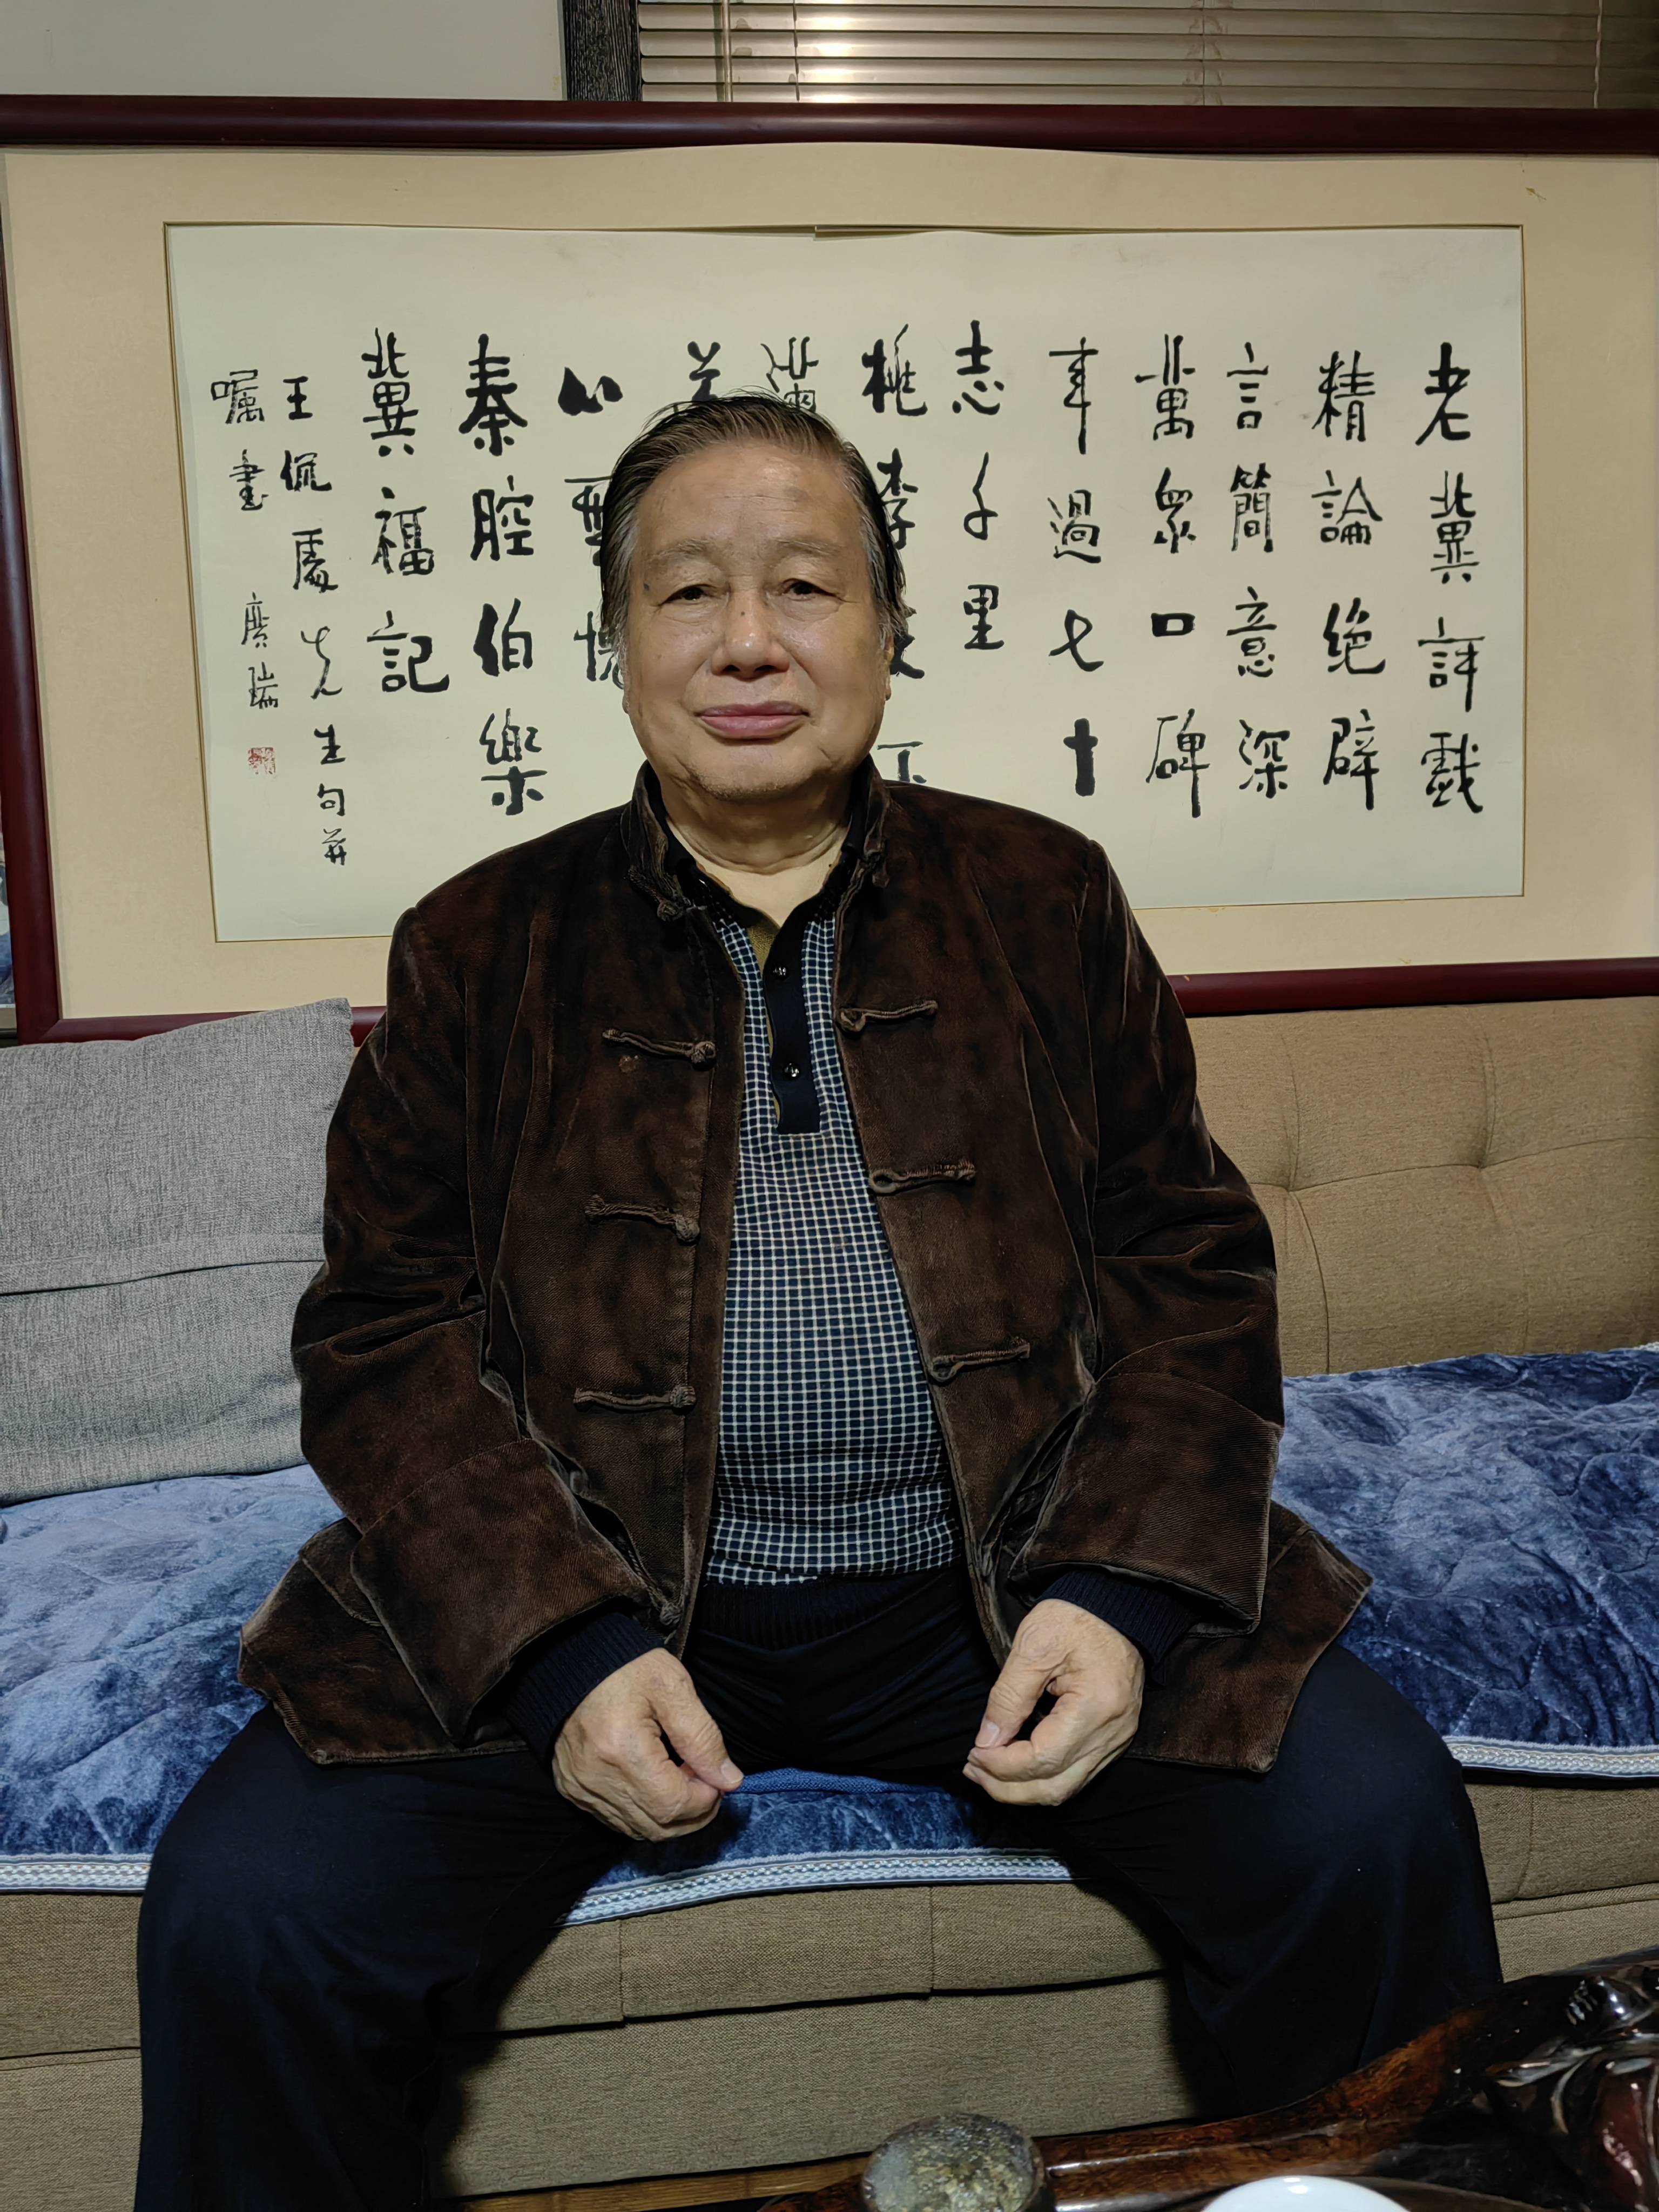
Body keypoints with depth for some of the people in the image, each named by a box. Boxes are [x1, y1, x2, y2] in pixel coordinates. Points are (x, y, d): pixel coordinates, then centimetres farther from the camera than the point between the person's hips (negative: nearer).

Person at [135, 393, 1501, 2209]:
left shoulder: (1041, 902, 7)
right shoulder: (482, 949, 5)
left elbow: (1190, 1261, 7)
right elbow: (388, 1331, 2)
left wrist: (1120, 1589, -10)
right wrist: (562, 1647, -14)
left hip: (1001, 1588, 1)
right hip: (572, 1601, 0)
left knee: (1375, 1826, -16)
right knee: (240, 1908, -18)